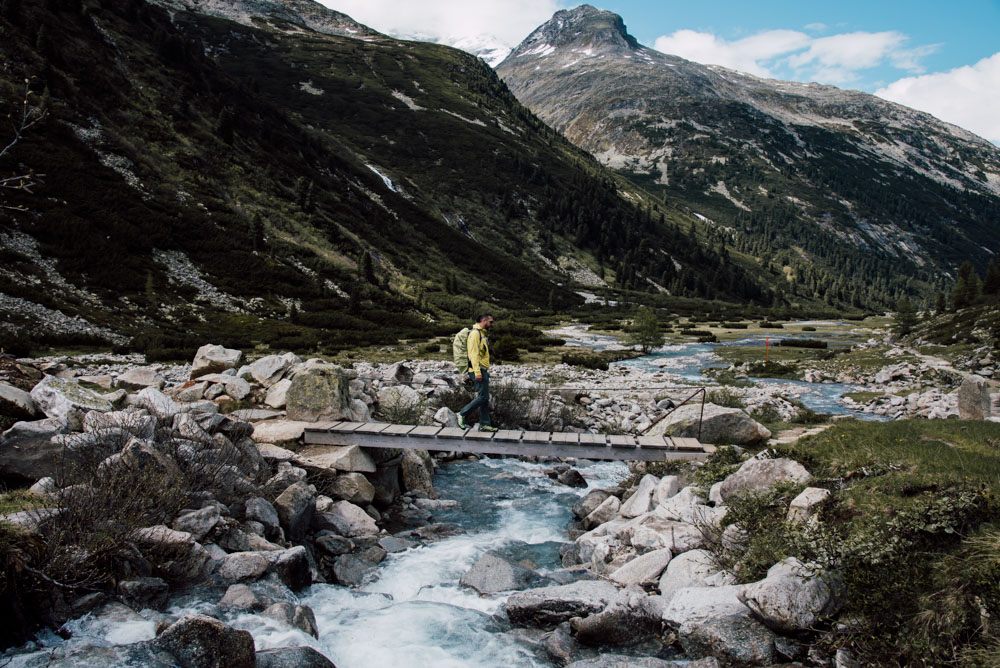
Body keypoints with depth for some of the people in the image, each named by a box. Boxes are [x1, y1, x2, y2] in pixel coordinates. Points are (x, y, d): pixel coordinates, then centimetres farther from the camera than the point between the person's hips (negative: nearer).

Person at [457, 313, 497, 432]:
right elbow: (473, 353, -20)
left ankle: (484, 424, 12)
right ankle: (462, 414, 0)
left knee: (485, 398, 9)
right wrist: (477, 372, -25)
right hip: (478, 370, -10)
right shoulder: (475, 333, -12)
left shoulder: (482, 334, 20)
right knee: (482, 396, -11)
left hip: (483, 370, 10)